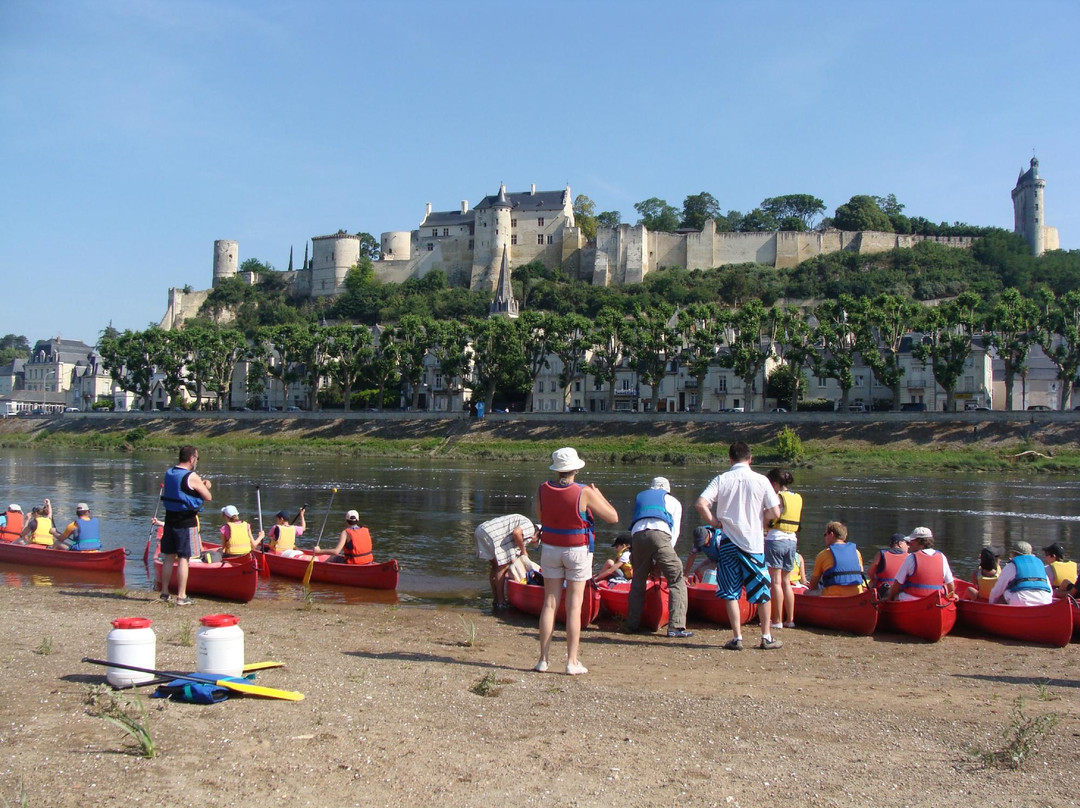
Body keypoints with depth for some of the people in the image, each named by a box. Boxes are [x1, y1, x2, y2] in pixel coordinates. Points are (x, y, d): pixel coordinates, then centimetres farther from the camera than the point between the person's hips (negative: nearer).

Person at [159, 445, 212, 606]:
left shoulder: (169, 473, 7)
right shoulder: (192, 477, -14)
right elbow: (208, 497, -10)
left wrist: (200, 485, 19)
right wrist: (205, 487, 10)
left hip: (170, 519, 7)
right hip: (186, 522, -7)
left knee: (168, 557, 15)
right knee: (183, 559, -3)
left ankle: (164, 592, 24)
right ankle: (181, 597, -1)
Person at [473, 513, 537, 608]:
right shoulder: (530, 526, 0)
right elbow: (516, 533, -20)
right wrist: (523, 551, -6)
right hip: (490, 534, -11)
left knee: (494, 566, 17)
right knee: (503, 566, -3)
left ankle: (496, 600, 22)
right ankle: (501, 602, 1)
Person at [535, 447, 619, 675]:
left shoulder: (542, 490, -6)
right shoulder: (585, 493, -16)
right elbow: (613, 517, -9)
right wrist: (599, 495, 5)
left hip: (550, 550, 3)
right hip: (577, 552, -3)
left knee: (549, 603, 8)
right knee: (574, 606, 2)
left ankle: (543, 660, 9)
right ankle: (572, 662, 4)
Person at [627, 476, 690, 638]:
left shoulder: (639, 497, 38)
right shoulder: (673, 501, 29)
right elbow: (675, 532, 18)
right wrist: (664, 558, 19)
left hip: (637, 535, 3)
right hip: (659, 533, -3)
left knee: (638, 581, 19)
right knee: (677, 580, -1)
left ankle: (632, 624, 20)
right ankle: (676, 626, -12)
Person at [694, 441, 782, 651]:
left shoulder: (721, 480, -2)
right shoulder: (761, 480, -4)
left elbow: (700, 503, -14)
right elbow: (774, 512, -7)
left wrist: (714, 522, 1)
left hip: (729, 541, 0)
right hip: (754, 542, 0)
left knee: (731, 592, 8)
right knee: (762, 591, 13)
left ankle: (737, 638, 4)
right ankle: (766, 637, 17)